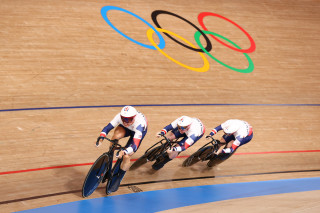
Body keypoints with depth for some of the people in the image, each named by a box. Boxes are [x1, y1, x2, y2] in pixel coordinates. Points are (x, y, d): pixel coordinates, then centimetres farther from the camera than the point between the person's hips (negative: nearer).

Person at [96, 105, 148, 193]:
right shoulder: (120, 116, -35)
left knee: (126, 156, -18)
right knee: (117, 135, -34)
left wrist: (124, 152, -67)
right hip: (126, 129, 3)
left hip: (139, 131, -3)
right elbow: (107, 127, -30)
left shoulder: (139, 124, -44)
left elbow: (135, 145, -50)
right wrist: (101, 137, -48)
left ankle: (118, 179, 5)